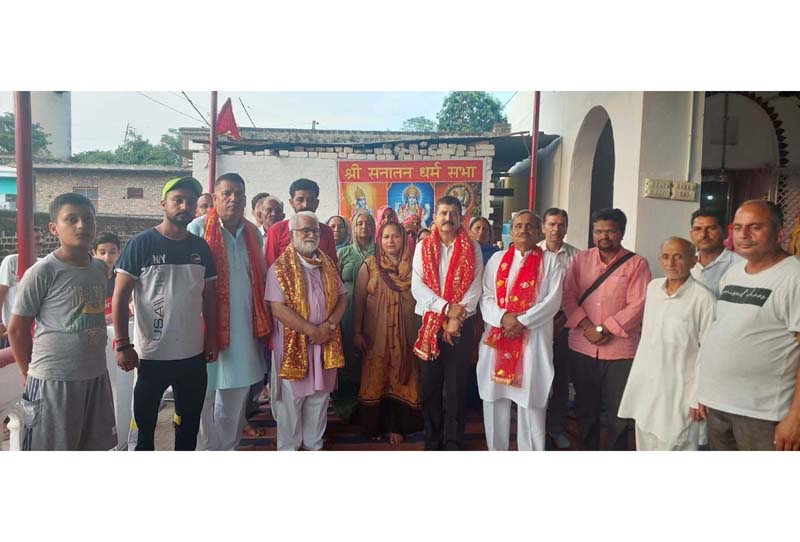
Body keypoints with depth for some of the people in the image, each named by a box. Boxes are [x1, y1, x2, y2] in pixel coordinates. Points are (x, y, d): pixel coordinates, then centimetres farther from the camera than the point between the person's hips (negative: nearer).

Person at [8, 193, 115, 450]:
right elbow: (17, 329, -6)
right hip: (54, 380, -6)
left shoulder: (100, 268, 5)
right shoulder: (41, 272, -13)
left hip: (96, 375, 6)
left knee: (93, 447, 17)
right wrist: (31, 374, 1)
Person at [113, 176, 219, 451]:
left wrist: (212, 338, 6)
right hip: (150, 355, -4)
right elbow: (120, 297, -8)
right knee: (144, 425, 13)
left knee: (189, 424, 17)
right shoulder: (141, 244, -8)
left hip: (194, 355, 4)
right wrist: (122, 345, -14)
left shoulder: (201, 247, 4)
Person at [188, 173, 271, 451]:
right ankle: (206, 447, 23)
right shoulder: (198, 229, -7)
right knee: (205, 392, 6)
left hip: (244, 328, 5)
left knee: (237, 391, 15)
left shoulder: (254, 233, 10)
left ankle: (228, 446, 31)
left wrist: (263, 322, 13)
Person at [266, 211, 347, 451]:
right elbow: (278, 308, -16)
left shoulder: (328, 265, 9)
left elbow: (342, 297, 7)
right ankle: (288, 448, 22)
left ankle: (314, 445, 29)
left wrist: (329, 325, -10)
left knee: (319, 398, 13)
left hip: (325, 343, 5)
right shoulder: (280, 267, -7)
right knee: (291, 400, 5)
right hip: (293, 343, -4)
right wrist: (311, 330, -17)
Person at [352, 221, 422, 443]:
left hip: (404, 333, 1)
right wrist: (357, 332, -4)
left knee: (400, 378, 5)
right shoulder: (369, 265, -2)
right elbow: (359, 300, -1)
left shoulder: (412, 266, 1)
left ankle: (396, 426, 17)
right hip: (376, 333, -1)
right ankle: (375, 425, 22)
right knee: (376, 378, 7)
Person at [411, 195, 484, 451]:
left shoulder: (473, 248, 2)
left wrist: (456, 319, -13)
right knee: (429, 386, 9)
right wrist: (446, 308, -17)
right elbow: (417, 287, -6)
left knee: (457, 386, 6)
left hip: (462, 324, -1)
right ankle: (432, 440, 24)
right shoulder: (423, 247, 3)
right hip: (428, 323, 1)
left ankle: (453, 443, 19)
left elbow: (475, 288, -5)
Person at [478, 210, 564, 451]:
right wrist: (503, 318, -14)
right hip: (497, 337, 3)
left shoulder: (550, 261, 4)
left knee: (531, 400, 1)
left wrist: (522, 321, -15)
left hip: (533, 339, -2)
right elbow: (486, 297, 4)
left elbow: (553, 300, -5)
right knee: (495, 397, 8)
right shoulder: (497, 259, 10)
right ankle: (495, 449, 23)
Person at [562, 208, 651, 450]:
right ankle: (588, 450, 33)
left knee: (618, 410, 7)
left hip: (620, 349, -2)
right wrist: (587, 327, -13)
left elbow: (637, 305, -9)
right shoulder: (581, 259, 6)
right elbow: (568, 296, 0)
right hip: (582, 347, 3)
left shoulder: (636, 264, -2)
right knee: (585, 406, 15)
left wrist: (605, 329, -15)